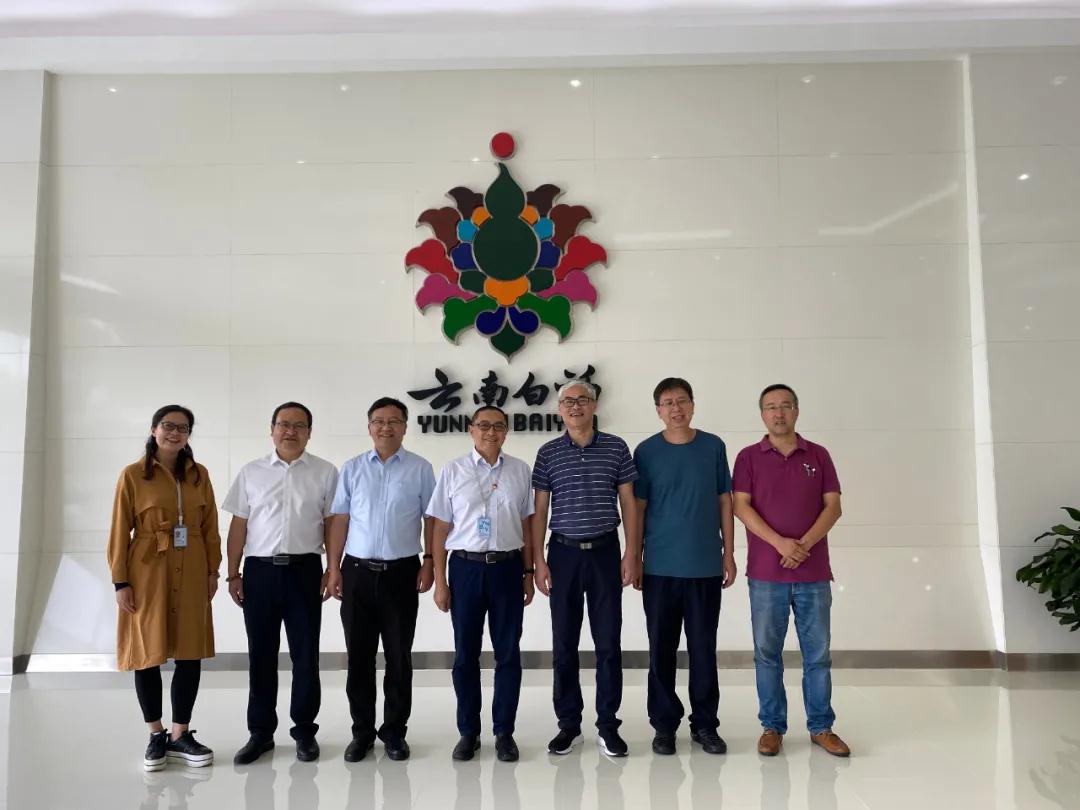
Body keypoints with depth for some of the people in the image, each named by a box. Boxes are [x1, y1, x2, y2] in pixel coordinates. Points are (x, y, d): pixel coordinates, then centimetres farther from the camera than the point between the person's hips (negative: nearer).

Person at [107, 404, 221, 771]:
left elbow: (210, 527, 8)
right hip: (147, 574, -3)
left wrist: (213, 570, 4)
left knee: (191, 654, 5)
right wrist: (120, 581, -7)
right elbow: (120, 532, -3)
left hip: (191, 574, 3)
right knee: (148, 654, 5)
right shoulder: (133, 475, -2)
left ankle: (180, 735, 19)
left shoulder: (199, 475, 7)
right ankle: (156, 735, 22)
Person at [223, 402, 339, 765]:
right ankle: (260, 731, 23)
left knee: (305, 654, 6)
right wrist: (233, 574, 3)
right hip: (259, 570, 1)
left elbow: (332, 524, 3)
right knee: (261, 654, 9)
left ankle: (304, 730, 20)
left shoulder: (325, 472, 3)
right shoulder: (251, 472, 7)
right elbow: (238, 525, 7)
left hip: (304, 570, -1)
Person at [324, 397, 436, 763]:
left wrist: (429, 562, -5)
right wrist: (333, 567, 0)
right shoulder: (352, 469, 6)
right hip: (358, 571, 1)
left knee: (399, 657, 7)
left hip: (402, 572, -1)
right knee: (359, 656, 8)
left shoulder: (420, 469, 2)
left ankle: (395, 731, 21)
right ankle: (362, 731, 22)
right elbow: (340, 519, 5)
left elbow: (432, 519, 2)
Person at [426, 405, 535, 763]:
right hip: (465, 566, 0)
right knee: (466, 654, 8)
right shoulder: (453, 471, 0)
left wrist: (529, 572, 5)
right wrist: (440, 581, -1)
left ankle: (504, 732, 20)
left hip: (507, 566, 1)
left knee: (508, 653, 7)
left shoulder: (520, 470, 3)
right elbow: (441, 528, 1)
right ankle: (468, 732, 22)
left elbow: (527, 525, 7)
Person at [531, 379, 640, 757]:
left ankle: (608, 725, 17)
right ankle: (568, 724, 20)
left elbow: (628, 503, 4)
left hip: (605, 552, 0)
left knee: (609, 642, 4)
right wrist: (538, 561, -1)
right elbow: (539, 510, 4)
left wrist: (632, 554, -2)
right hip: (563, 554, 1)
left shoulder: (616, 447, 2)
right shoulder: (548, 453, 3)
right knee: (564, 643, 7)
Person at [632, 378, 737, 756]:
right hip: (660, 567, -1)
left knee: (704, 648, 8)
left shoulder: (713, 447, 4)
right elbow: (638, 508, 3)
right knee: (662, 649, 7)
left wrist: (729, 554, 4)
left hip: (706, 566, 1)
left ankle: (704, 725, 22)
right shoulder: (646, 452, 0)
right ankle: (664, 724, 21)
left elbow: (724, 502, 7)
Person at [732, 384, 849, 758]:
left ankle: (821, 727, 21)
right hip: (766, 573, -1)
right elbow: (741, 506, -5)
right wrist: (780, 543, -16)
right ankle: (772, 727, 18)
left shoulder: (818, 456, 7)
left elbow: (833, 506, 2)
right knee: (767, 653, 6)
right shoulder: (748, 457, 3)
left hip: (814, 572, 1)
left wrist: (805, 544, -13)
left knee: (818, 653, 8)